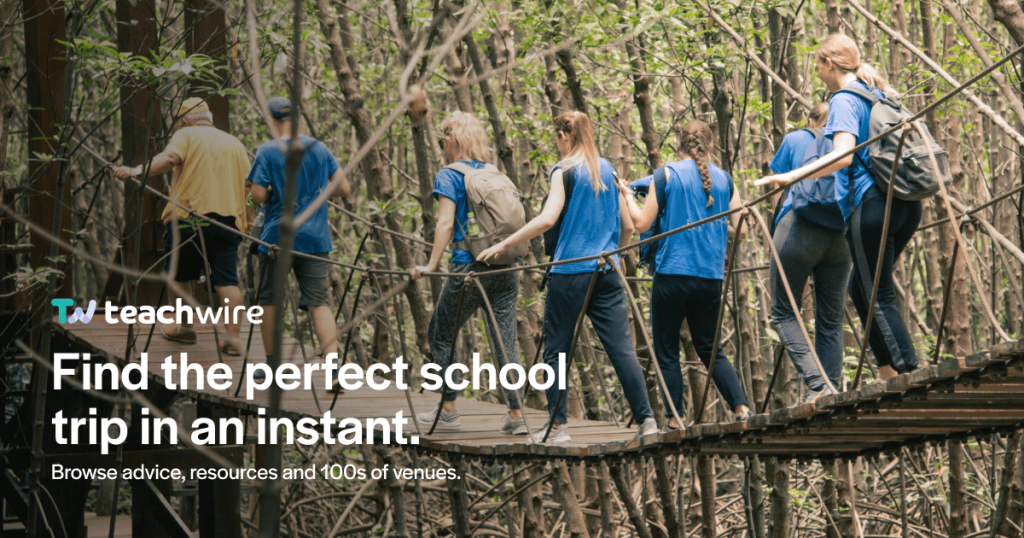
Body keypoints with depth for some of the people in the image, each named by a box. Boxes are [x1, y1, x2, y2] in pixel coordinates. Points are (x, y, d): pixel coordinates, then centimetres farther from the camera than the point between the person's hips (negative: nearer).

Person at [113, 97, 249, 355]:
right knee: (227, 280, 0)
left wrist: (137, 171, -21)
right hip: (229, 219, 4)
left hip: (188, 215, -4)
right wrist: (247, 223, 24)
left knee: (177, 275, 13)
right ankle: (233, 336, -7)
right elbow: (249, 184, 17)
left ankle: (185, 327, 21)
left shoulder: (186, 135, 5)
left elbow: (169, 158, -15)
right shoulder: (235, 144, 20)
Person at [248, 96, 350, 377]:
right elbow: (343, 189, 5)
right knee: (319, 302, 0)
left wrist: (276, 193, 9)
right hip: (315, 238, 3)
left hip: (278, 236, -3)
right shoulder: (319, 148, 4)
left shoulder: (267, 151, -7)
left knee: (268, 301, 12)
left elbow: (258, 195, -12)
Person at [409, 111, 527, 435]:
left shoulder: (449, 176, -2)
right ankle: (516, 414, -4)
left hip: (469, 267, -5)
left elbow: (446, 223, -12)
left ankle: (448, 410, 12)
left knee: (441, 335, 11)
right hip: (505, 267, 5)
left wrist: (431, 265, -11)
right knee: (506, 339, 3)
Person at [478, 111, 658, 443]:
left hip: (570, 271, -5)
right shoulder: (608, 171, 12)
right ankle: (646, 419, -4)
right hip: (607, 272, 5)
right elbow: (627, 228, 17)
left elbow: (547, 219, -19)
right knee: (622, 348, 2)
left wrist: (502, 246, -16)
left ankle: (557, 426, 4)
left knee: (556, 350, 4)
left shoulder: (565, 171, -6)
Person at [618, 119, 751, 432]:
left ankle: (674, 419, -1)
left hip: (672, 274, -4)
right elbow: (739, 232, 9)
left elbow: (642, 224, -4)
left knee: (666, 351, 4)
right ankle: (741, 407, -2)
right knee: (709, 348, 14)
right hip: (711, 277, 4)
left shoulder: (668, 174, -3)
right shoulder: (724, 180, 8)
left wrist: (627, 196, 14)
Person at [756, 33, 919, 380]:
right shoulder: (878, 94, 18)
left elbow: (843, 155, -23)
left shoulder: (844, 101, -8)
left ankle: (909, 374, -8)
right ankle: (890, 376, 15)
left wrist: (790, 177, -29)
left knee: (879, 297, -4)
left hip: (871, 206, -9)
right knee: (861, 289, 18)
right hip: (907, 204, 9)